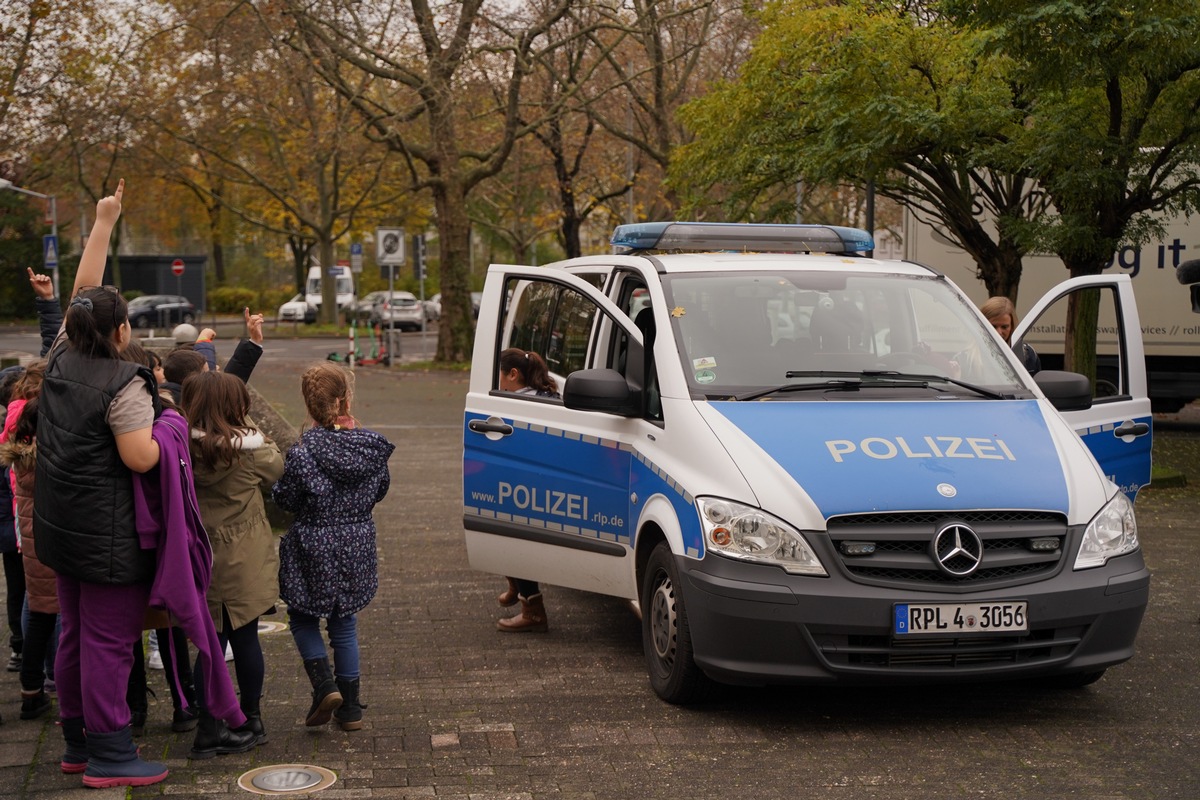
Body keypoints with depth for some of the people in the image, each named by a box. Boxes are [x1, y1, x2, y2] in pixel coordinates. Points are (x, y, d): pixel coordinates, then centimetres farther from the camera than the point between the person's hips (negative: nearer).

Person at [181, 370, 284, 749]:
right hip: (245, 564, -1)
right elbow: (276, 468, 6)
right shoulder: (249, 448, -13)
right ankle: (251, 718, 22)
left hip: (199, 559, 1)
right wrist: (256, 432, 13)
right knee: (246, 638, 11)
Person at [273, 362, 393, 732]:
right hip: (357, 545, 4)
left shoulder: (304, 450, -19)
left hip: (313, 549, -4)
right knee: (344, 624, 16)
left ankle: (324, 685, -2)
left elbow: (285, 499, -12)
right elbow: (380, 489, 8)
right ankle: (350, 707, 19)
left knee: (303, 618, 17)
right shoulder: (371, 445, -7)